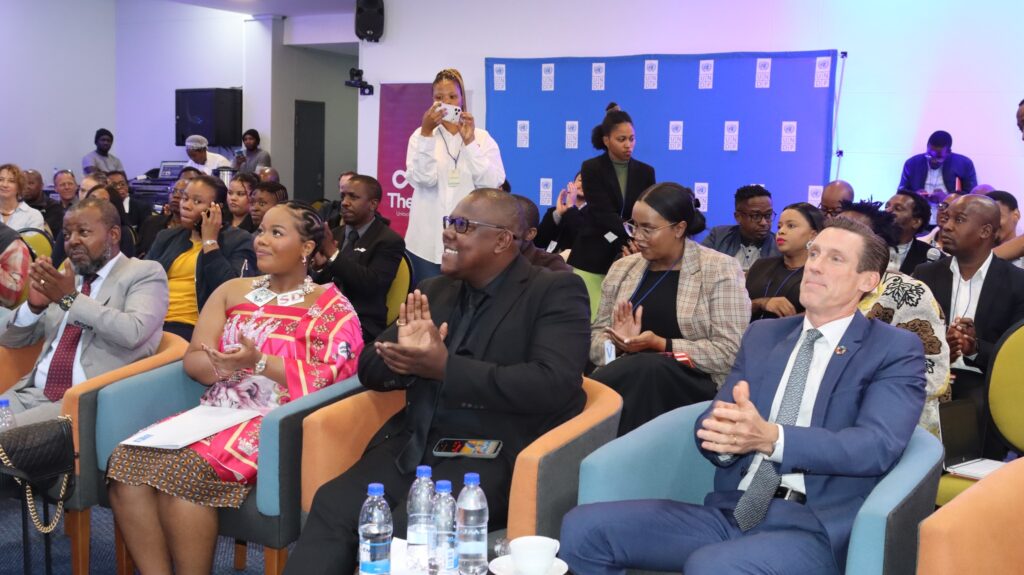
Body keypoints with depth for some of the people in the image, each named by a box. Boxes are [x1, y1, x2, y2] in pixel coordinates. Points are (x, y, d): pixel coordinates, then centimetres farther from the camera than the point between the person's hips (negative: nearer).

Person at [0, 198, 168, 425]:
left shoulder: (145, 273, 1)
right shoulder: (63, 277, 19)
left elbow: (133, 332, -18)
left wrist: (71, 298, -18)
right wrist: (33, 305, -1)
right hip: (33, 393, 6)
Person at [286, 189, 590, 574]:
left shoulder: (556, 292, -1)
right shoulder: (435, 291, 17)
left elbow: (554, 386, -16)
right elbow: (370, 367, 16)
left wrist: (446, 367, -17)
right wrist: (406, 356, -8)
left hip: (492, 456, -5)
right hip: (412, 447, 6)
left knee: (407, 530, -31)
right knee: (331, 506, -21)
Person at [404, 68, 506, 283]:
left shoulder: (482, 137, 5)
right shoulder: (420, 136, 5)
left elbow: (492, 184, -9)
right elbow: (423, 179, -12)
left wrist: (470, 142, -13)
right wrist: (426, 134, -19)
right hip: (428, 242, 0)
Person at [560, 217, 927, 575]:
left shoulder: (896, 350, 3)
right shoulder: (762, 336, 17)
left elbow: (878, 444, -14)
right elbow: (712, 425, 8)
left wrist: (770, 438, -28)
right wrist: (726, 433, -18)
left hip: (814, 527, -4)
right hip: (731, 510, 5)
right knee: (584, 527, -14)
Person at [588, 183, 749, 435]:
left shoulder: (720, 270, -1)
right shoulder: (622, 269, 14)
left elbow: (730, 352, -8)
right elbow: (597, 334, 15)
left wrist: (661, 344, -14)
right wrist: (618, 344, -9)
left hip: (695, 382, -2)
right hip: (628, 374, 3)